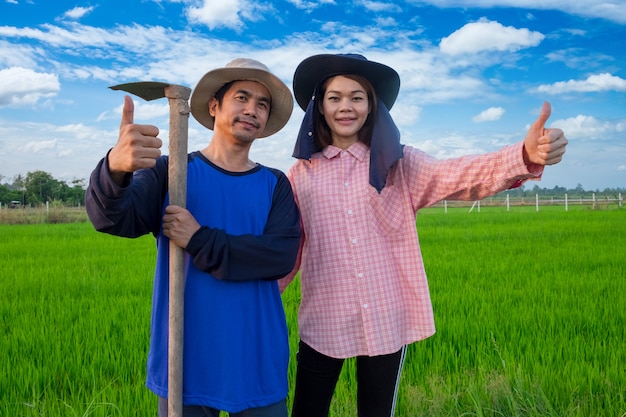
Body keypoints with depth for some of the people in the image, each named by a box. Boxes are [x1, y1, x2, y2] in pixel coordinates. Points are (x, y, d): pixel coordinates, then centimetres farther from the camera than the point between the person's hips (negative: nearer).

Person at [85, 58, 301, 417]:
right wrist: (116, 170, -40)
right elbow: (116, 218, -19)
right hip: (184, 360, -1)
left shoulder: (275, 185, 3)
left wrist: (199, 241, -16)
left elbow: (282, 256, -11)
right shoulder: (169, 170, -2)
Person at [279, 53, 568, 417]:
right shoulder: (301, 173, 2)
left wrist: (526, 157, -36)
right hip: (323, 322, 1)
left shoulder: (398, 164, -2)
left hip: (387, 322, 0)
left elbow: (459, 176, -18)